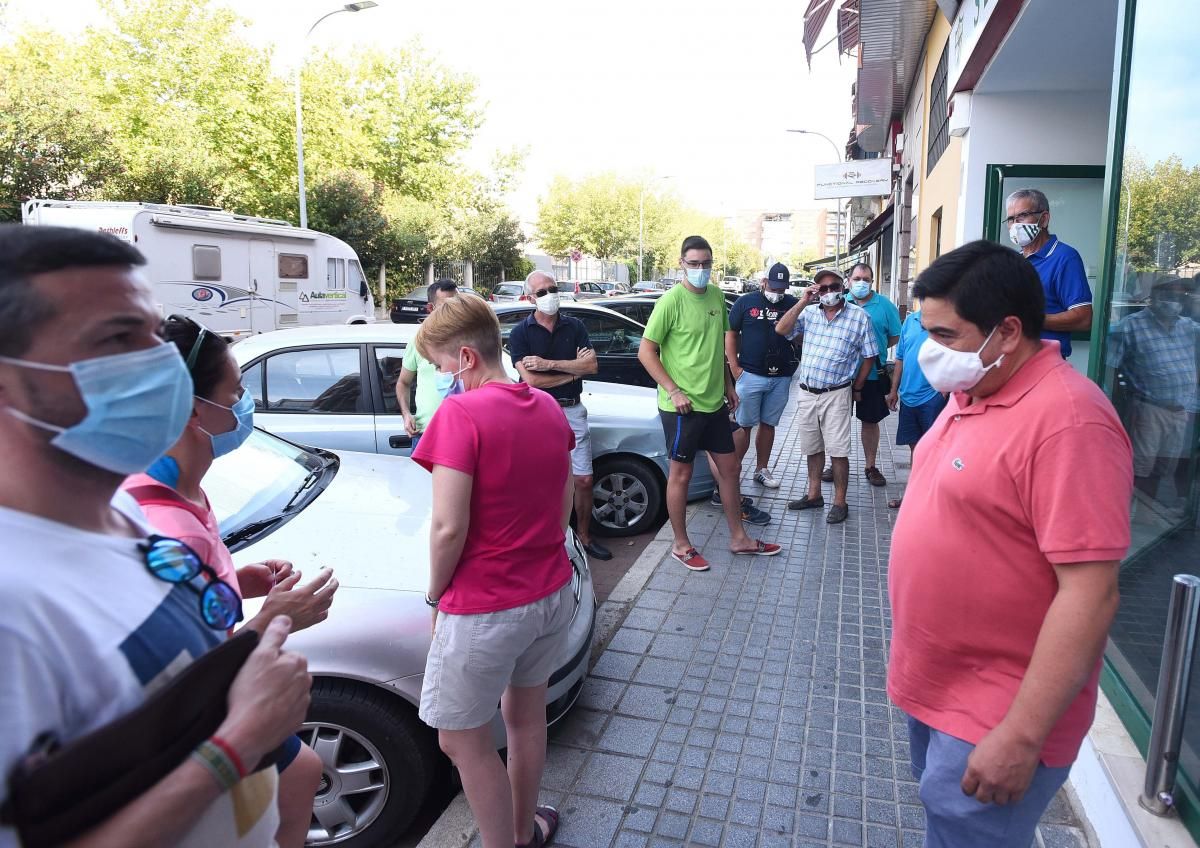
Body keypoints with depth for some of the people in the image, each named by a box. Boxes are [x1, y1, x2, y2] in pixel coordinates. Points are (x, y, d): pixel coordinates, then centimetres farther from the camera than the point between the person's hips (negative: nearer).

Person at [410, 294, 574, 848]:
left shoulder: (460, 413, -19)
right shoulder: (547, 408, 3)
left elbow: (448, 528, -22)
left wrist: (436, 595, -7)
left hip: (484, 606, -8)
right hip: (551, 590, 8)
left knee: (463, 742, 11)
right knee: (525, 715, 24)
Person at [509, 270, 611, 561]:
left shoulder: (574, 326, 5)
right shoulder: (521, 333, -3)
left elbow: (592, 366, -7)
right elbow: (531, 379, -14)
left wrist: (550, 364, -14)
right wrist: (574, 370, -7)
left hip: (573, 411, 3)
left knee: (584, 480, 7)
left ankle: (584, 536, 24)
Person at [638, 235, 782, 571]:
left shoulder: (716, 296, 7)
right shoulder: (672, 300, -14)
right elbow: (645, 351, -14)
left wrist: (728, 387, 17)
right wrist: (673, 391, -19)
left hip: (715, 403, 7)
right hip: (682, 405, -7)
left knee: (728, 468, 15)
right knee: (681, 472, 5)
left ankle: (738, 537, 30)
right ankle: (681, 545, 20)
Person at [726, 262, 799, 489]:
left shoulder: (793, 304, 6)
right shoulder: (746, 302, 0)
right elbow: (731, 334, 2)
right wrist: (735, 368, -5)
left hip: (781, 378, 3)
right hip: (750, 375, -3)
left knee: (768, 424, 13)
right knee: (744, 425, 1)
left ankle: (762, 469, 24)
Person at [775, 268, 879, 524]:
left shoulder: (859, 316, -3)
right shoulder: (808, 312, 5)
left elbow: (869, 357, 3)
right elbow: (781, 330, -9)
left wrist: (856, 388, 4)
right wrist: (802, 302, -11)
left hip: (836, 395, -4)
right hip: (807, 393, 4)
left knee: (837, 451, -2)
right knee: (813, 448, 16)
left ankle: (840, 502, 9)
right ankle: (814, 495, 29)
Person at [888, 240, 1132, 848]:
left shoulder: (1066, 419, -24)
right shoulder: (969, 393, 5)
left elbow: (1091, 594, -26)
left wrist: (1022, 737, -24)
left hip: (992, 721, -8)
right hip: (932, 689, 8)